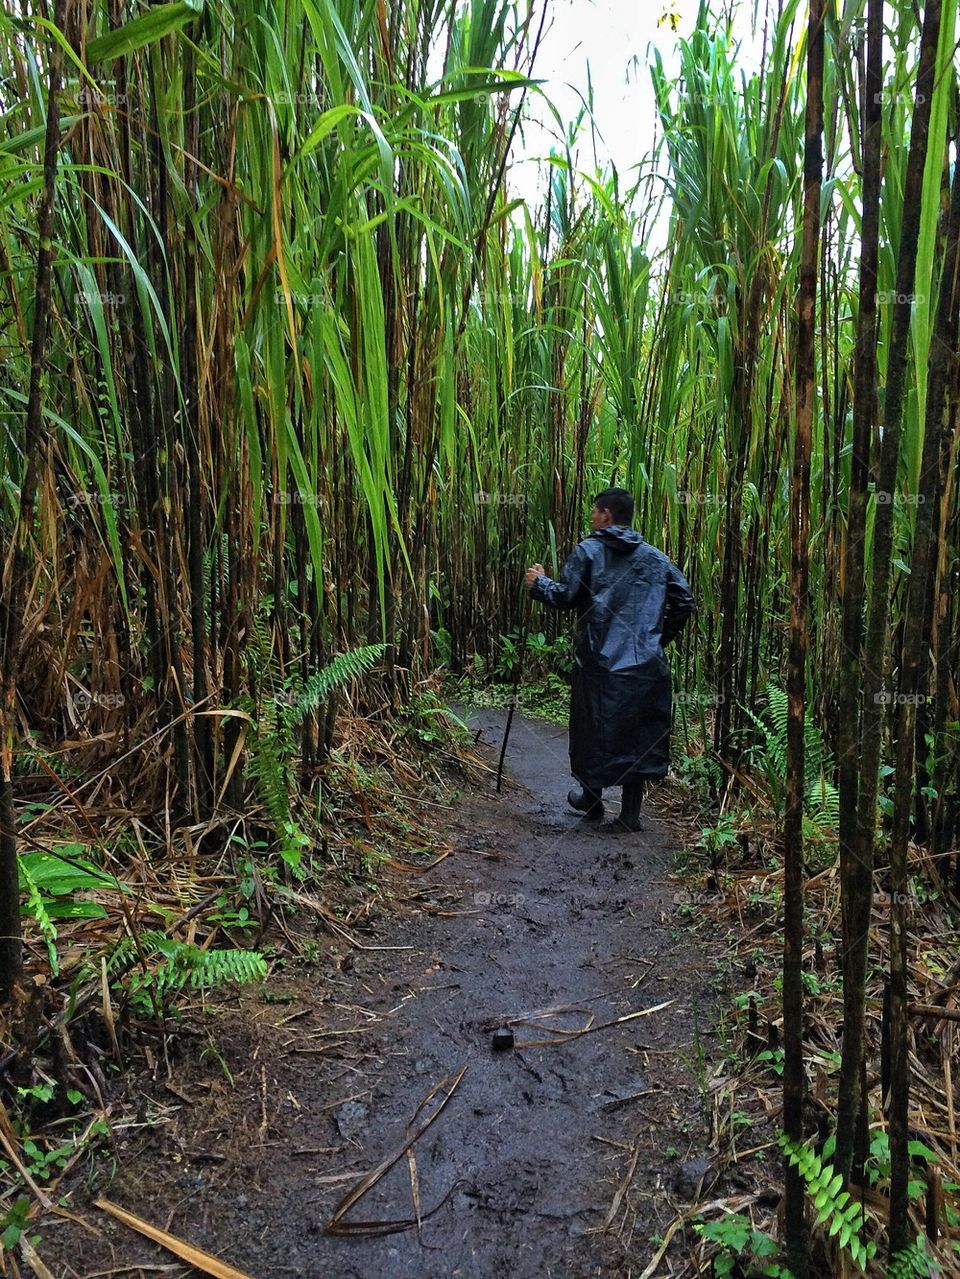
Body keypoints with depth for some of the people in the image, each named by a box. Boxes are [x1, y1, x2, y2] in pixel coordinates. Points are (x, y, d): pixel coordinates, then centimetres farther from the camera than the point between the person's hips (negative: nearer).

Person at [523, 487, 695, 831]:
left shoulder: (588, 551, -2)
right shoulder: (655, 557, 9)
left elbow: (564, 597, -9)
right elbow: (684, 601, 5)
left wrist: (538, 582, 10)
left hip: (600, 663, -3)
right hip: (645, 664, 3)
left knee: (595, 729, 13)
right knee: (639, 734, 10)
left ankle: (592, 799, 30)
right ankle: (630, 813, 13)